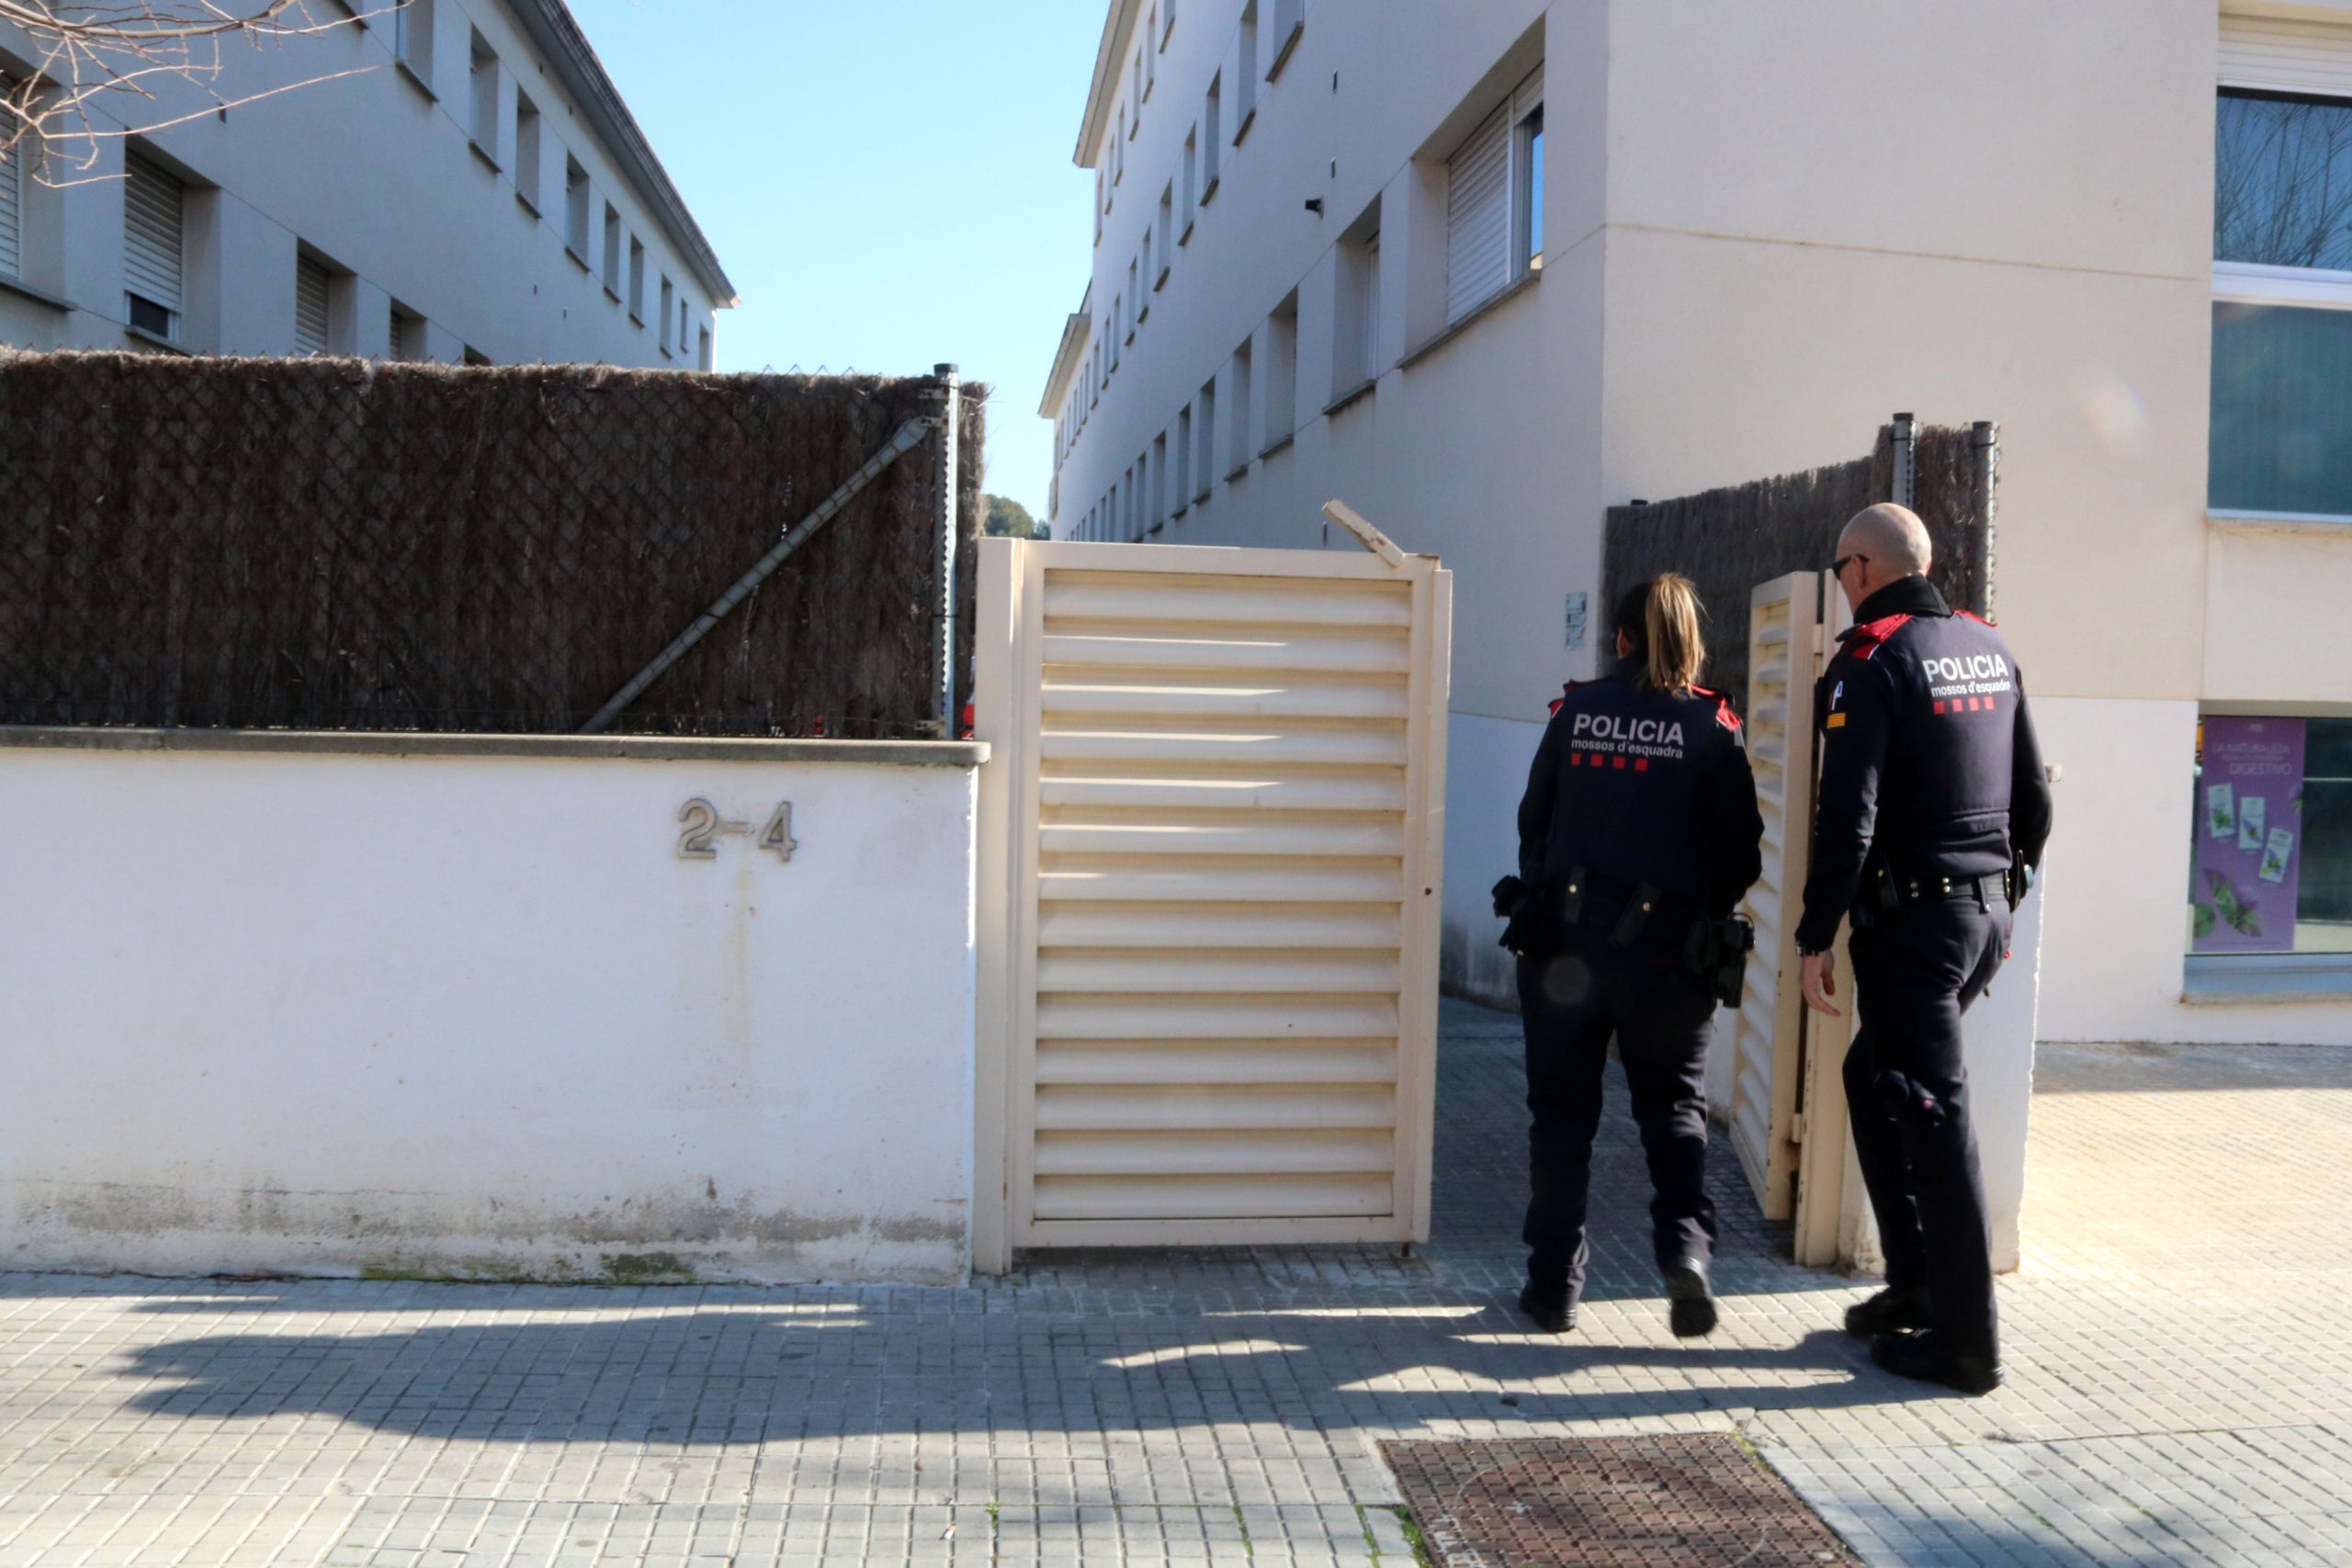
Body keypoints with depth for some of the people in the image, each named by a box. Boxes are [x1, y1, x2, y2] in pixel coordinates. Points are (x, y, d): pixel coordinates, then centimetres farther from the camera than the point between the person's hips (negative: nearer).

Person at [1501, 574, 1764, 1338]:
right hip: (1665, 950, 0)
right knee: (1673, 1104, 16)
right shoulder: (1710, 725, -3)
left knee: (1562, 1111, 11)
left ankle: (1554, 1284, 15)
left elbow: (1534, 820, 7)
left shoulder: (1576, 711, 1)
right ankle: (1686, 1244, -4)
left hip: (1563, 940, 1)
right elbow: (1740, 851, -1)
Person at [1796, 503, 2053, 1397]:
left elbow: (1848, 817, -17)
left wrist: (1816, 937, -12)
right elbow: (2033, 794, 16)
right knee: (1874, 1078, 19)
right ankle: (1916, 1286, 24)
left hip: (1912, 916, -8)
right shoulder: (1989, 647, 12)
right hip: (1987, 912, 8)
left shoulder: (1872, 661, -11)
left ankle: (1965, 1342, 4)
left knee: (1934, 1117, -2)